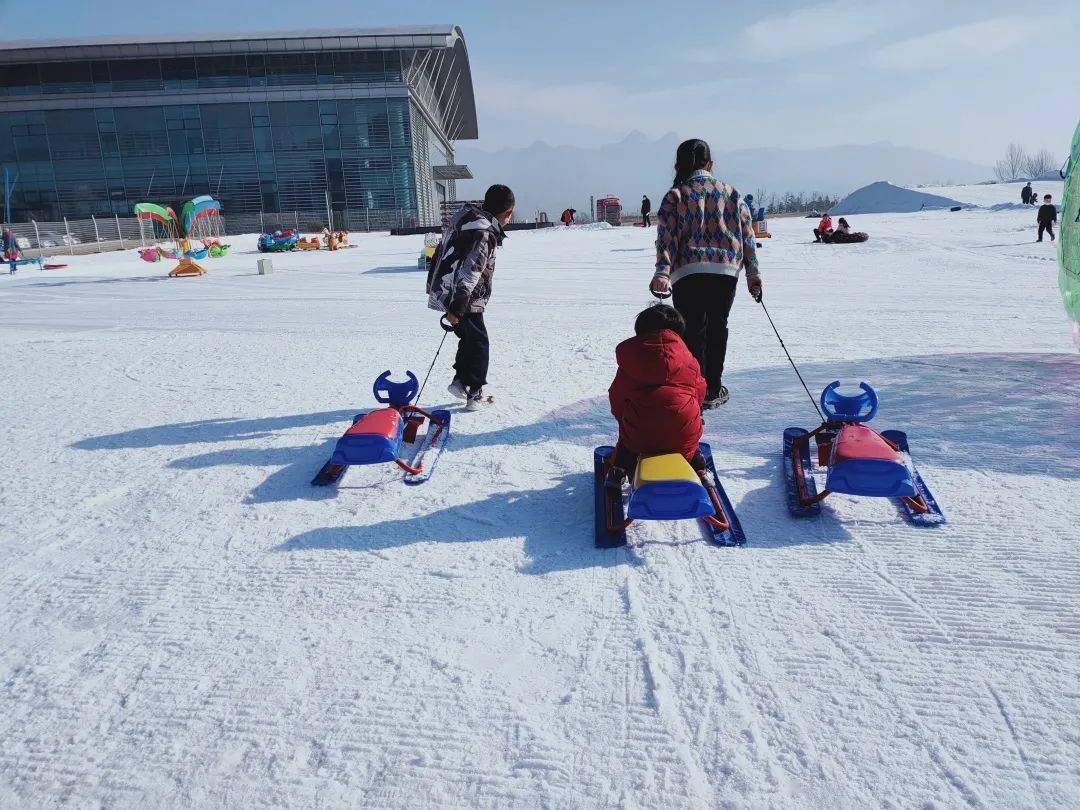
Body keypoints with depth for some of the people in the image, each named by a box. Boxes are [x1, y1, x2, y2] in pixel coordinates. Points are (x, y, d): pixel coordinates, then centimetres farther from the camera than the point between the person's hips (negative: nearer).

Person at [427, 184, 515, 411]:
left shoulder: (465, 220, 9)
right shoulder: (485, 234, -22)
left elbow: (441, 251, 18)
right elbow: (469, 273, -26)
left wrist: (433, 286, 25)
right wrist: (456, 309, -25)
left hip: (443, 292, 9)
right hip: (465, 300, -9)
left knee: (469, 337, 24)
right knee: (479, 345, 5)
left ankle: (460, 381, 27)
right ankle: (474, 394, 12)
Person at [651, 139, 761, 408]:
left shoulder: (675, 196, 3)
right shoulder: (731, 194, 14)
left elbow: (667, 237, -8)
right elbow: (747, 235, 12)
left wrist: (662, 274, -15)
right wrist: (752, 273, 15)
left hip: (689, 273, -3)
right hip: (727, 270, 3)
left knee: (693, 332, 2)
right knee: (717, 327, 16)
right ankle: (712, 391, 21)